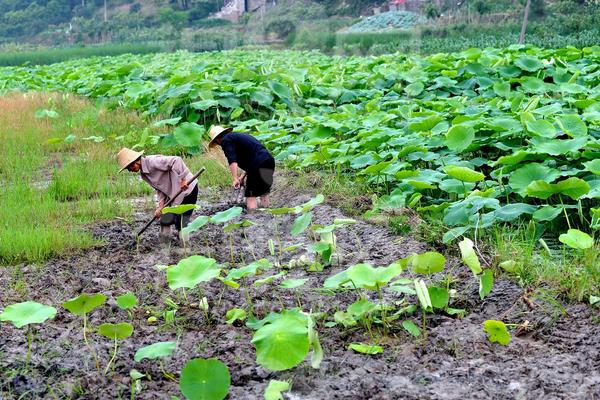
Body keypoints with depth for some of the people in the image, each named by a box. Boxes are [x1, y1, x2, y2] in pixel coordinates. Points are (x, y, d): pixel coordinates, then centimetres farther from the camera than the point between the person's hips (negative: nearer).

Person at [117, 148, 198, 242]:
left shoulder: (153, 162, -23)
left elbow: (176, 160, -30)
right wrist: (161, 206, -7)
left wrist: (182, 179, -31)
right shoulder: (143, 174, 6)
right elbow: (159, 188, 6)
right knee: (165, 220, 11)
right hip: (173, 194, 9)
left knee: (181, 222, -7)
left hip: (187, 187, -9)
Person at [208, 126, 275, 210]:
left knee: (250, 196, -3)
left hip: (258, 164, -9)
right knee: (264, 194, 18)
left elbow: (232, 160, -13)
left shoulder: (226, 140, 2)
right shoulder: (240, 136, 29)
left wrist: (235, 179, -17)